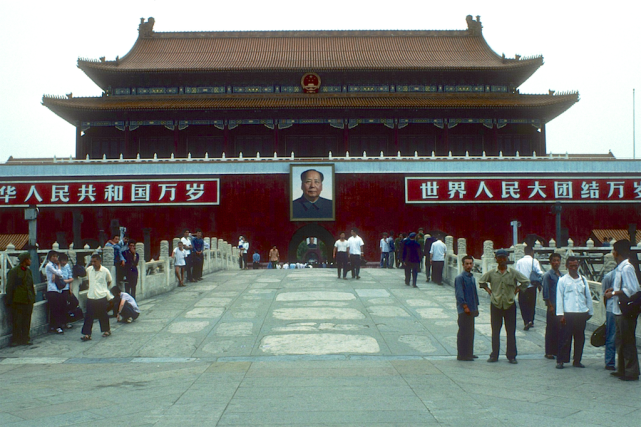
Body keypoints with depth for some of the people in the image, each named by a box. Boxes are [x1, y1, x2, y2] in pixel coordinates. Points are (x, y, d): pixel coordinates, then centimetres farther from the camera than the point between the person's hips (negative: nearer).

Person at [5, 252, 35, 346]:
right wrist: (9, 301, -8)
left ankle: (25, 339, 14)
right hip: (17, 301, -6)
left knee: (27, 322, 7)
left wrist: (33, 299, 13)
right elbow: (9, 287, -6)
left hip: (28, 301, 6)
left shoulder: (28, 271, 13)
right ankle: (15, 340, 8)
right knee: (17, 322, 0)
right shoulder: (13, 271, -6)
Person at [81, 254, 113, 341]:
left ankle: (106, 330, 27)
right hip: (91, 296, 3)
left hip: (102, 296, -3)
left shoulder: (105, 271, -7)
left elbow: (109, 281, 9)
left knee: (103, 315, 8)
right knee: (88, 315, -3)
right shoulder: (88, 270, 3)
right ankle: (87, 334, -1)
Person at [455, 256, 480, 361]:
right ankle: (462, 355, 0)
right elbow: (459, 294, -16)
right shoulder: (459, 278, -12)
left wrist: (476, 307, 16)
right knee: (464, 332, -5)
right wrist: (465, 306, -18)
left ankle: (469, 353, 22)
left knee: (470, 332, 13)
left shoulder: (472, 278, 14)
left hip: (471, 309, 8)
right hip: (464, 310, -8)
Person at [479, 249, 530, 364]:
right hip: (496, 305, 1)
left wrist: (516, 290, 0)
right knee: (495, 331, 5)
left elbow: (526, 281, 5)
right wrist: (489, 290, 6)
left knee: (511, 331, 3)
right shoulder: (491, 273, 2)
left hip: (510, 304, -1)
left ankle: (511, 355, 10)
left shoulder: (513, 272, 0)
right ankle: (494, 355, 12)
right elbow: (481, 281, 16)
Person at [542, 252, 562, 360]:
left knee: (560, 328, 7)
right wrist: (550, 306, -12)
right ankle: (549, 352, 5)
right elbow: (546, 292, -8)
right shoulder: (548, 275, -5)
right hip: (552, 306, -6)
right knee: (551, 329, -1)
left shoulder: (561, 275, 14)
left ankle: (557, 350, 16)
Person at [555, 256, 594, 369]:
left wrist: (590, 311, 16)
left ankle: (577, 360, 17)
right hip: (568, 313, -3)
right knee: (565, 338, -3)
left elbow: (588, 296, 17)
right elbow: (559, 298, 1)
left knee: (580, 338, 7)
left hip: (582, 313, 3)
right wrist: (560, 314, -5)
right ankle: (560, 361, 4)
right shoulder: (562, 280, 3)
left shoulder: (583, 280, 12)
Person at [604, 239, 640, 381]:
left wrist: (613, 293, -18)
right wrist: (614, 289, 10)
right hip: (619, 311, 10)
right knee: (620, 341, 17)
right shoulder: (620, 267, 13)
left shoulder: (627, 268, -18)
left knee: (628, 342, -2)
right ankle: (622, 369, 27)